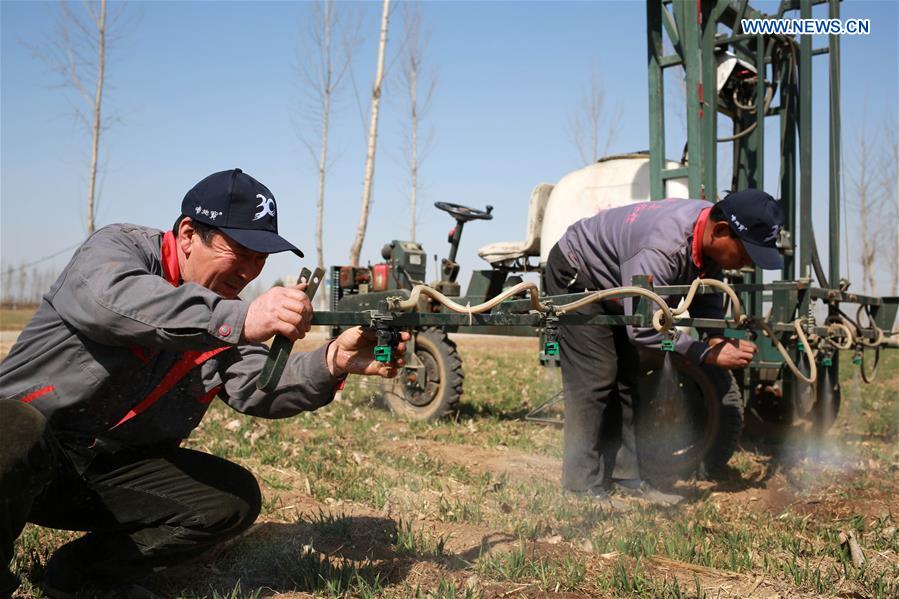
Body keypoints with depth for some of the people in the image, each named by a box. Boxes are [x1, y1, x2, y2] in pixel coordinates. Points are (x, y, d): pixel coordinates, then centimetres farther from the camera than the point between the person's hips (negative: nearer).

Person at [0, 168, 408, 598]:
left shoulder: (229, 312, 6)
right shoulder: (117, 246, -10)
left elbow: (256, 388, -10)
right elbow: (108, 299, -34)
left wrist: (333, 362, -30)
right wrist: (239, 320, -46)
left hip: (118, 469, 5)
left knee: (237, 497, -11)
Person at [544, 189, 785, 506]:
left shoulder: (711, 239, -13)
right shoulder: (663, 249, -40)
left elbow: (706, 299, 1)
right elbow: (643, 328, -39)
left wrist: (719, 336, -18)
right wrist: (709, 354, -37)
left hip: (614, 285, 9)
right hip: (575, 277, -9)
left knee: (629, 377, 7)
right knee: (595, 379, -15)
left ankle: (624, 476, 13)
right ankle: (584, 488, -8)